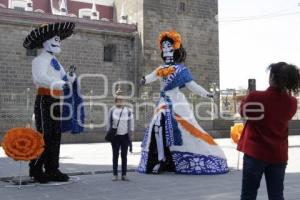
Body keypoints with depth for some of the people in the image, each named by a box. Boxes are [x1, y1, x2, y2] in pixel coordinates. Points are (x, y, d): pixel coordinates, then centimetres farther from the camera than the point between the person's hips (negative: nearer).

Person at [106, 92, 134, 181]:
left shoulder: (128, 110, 2)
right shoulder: (112, 110, 0)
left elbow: (131, 122, 6)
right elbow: (109, 122, 6)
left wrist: (131, 133, 2)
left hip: (125, 136, 1)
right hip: (115, 136, -1)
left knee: (124, 156, 4)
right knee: (115, 155, 4)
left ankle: (124, 175, 10)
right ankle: (115, 175, 11)